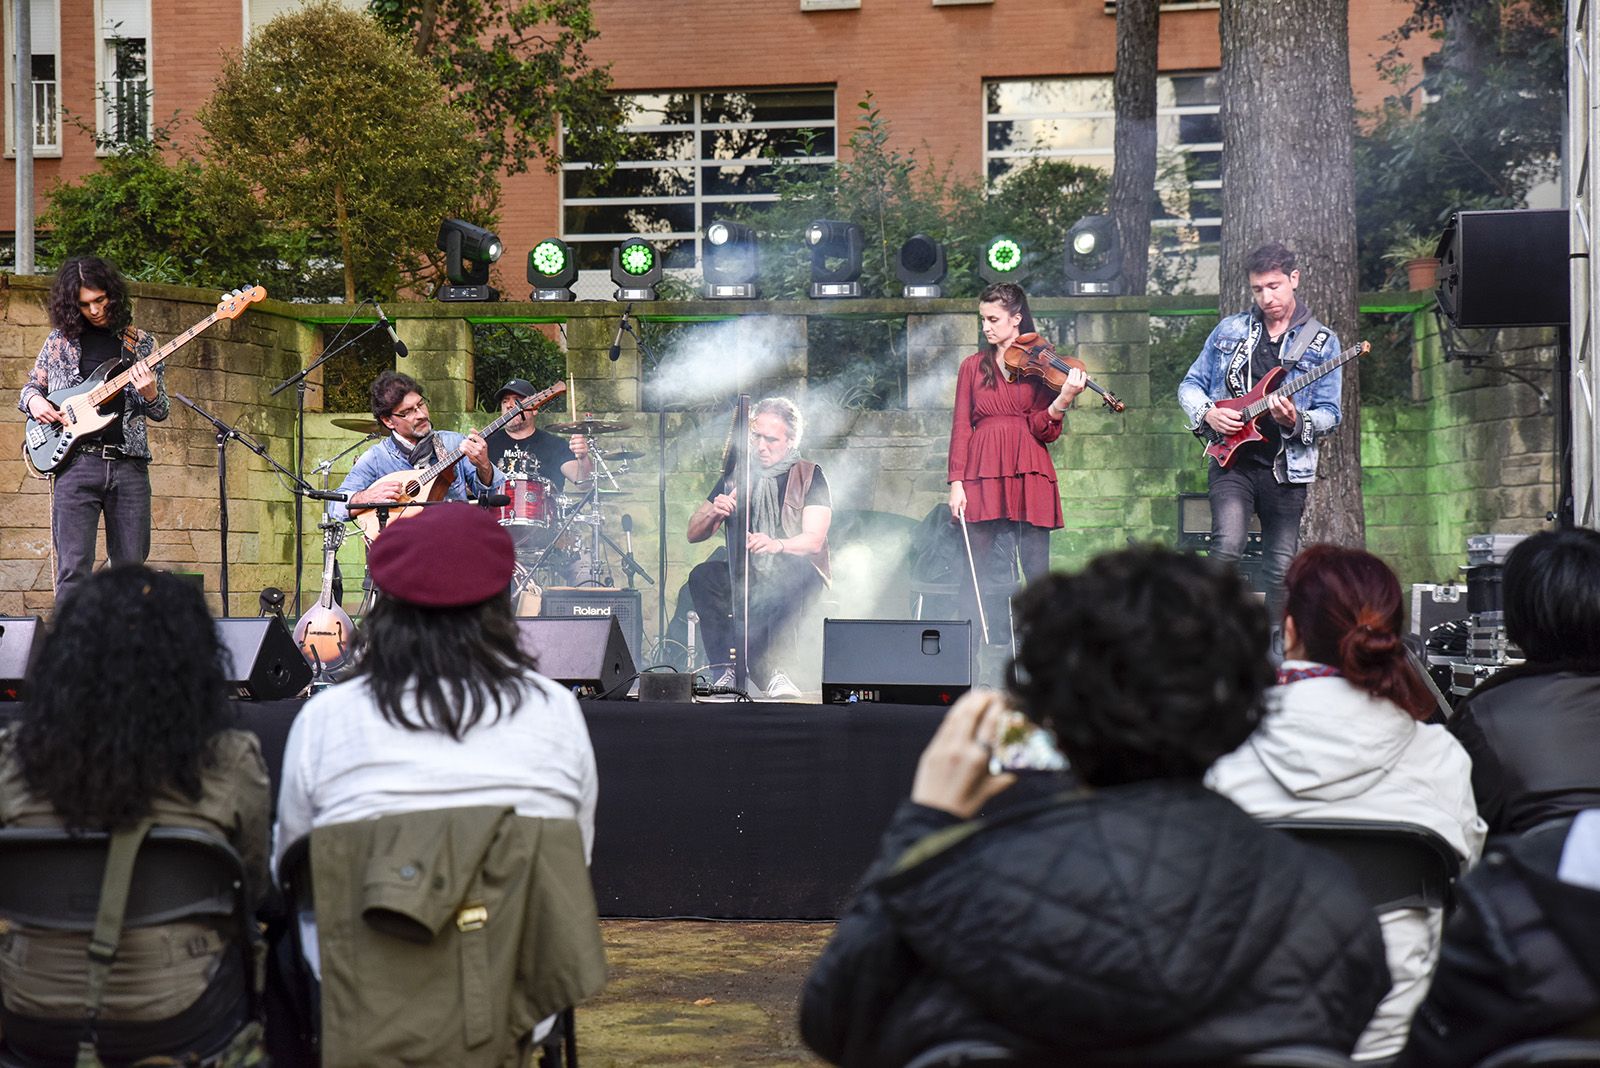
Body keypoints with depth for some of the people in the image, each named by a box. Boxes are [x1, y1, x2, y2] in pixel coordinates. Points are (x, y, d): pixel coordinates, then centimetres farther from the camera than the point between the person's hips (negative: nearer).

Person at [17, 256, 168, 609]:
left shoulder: (141, 343, 10)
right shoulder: (60, 340, 10)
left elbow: (160, 412, 11)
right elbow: (30, 387, 21)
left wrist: (150, 392, -11)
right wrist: (34, 401, -2)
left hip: (129, 464, 1)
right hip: (75, 463, -1)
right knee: (72, 570, -8)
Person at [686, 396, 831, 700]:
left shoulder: (810, 477, 1)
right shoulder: (736, 476, 12)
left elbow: (814, 540, -14)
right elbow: (694, 534, 11)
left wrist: (777, 545, -36)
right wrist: (714, 513, -14)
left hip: (794, 576, -3)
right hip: (744, 576, 3)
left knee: (792, 577, -39)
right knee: (702, 576, -27)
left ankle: (779, 671, -37)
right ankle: (730, 668, -32)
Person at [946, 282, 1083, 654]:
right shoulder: (973, 367, 14)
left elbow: (1045, 431, -1)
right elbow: (961, 427, 9)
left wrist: (1063, 400, -19)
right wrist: (956, 483, 0)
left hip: (1029, 474, -1)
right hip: (983, 475, 1)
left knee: (1036, 571, -4)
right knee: (988, 575, -3)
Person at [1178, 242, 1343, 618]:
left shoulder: (1321, 342, 5)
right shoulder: (1230, 330, 11)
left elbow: (1330, 414, 2)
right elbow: (1190, 385, 15)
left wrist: (1296, 422, -20)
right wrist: (1207, 413, -6)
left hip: (1285, 469, 0)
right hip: (1232, 461, 0)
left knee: (1281, 571, 4)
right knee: (1227, 547, -22)